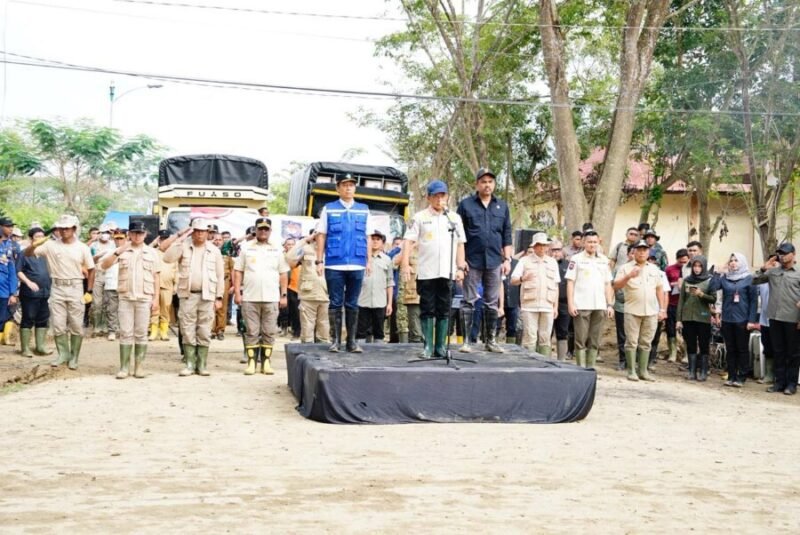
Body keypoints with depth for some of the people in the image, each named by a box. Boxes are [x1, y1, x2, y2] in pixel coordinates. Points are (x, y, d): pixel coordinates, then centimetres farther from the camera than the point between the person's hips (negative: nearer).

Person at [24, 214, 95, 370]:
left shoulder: (82, 248, 0)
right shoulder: (51, 245, 1)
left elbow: (91, 270, 5)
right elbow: (27, 254, -2)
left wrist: (89, 292, -1)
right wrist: (34, 244, -24)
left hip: (75, 288, -1)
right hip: (57, 288, 1)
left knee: (76, 326, 1)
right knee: (58, 325, 4)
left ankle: (74, 357, 11)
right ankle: (63, 354, 17)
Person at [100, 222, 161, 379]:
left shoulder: (151, 253, 7)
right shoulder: (121, 251, 6)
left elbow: (156, 277, 7)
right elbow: (104, 265, -5)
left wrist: (156, 298, 1)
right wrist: (118, 251, -18)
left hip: (144, 298, 0)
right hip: (125, 297, 0)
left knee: (141, 334, 3)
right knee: (125, 333, 1)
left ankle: (139, 367, 9)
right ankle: (124, 367, 4)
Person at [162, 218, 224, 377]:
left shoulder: (214, 251, 7)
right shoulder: (184, 247, 4)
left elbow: (220, 276, 9)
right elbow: (167, 258, -12)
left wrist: (219, 297, 4)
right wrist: (179, 238, -14)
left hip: (207, 296, 0)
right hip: (187, 295, 0)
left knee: (204, 331, 3)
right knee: (188, 331, 1)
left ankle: (202, 364, 10)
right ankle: (190, 364, 7)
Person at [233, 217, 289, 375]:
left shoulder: (277, 250, 11)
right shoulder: (247, 249, 9)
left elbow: (283, 274, 11)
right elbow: (238, 271, 7)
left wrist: (284, 295, 5)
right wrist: (237, 292, -2)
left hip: (271, 298, 1)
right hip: (250, 298, -1)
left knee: (269, 332, 2)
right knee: (252, 332, 2)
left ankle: (266, 362, 7)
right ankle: (251, 362, 6)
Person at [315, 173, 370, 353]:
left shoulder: (364, 210, 10)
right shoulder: (328, 209, 5)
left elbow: (368, 237, 11)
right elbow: (321, 235, 4)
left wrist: (369, 261, 5)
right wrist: (319, 261, -1)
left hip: (357, 265, 2)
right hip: (334, 265, -1)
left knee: (352, 304, 6)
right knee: (335, 303, 2)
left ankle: (351, 341, 11)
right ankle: (335, 340, 8)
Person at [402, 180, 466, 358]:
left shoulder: (455, 218, 12)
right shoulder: (419, 217, 4)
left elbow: (460, 244, 13)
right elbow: (409, 241, -1)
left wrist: (460, 268, 5)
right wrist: (405, 264, -12)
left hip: (447, 272, 2)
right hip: (426, 272, -2)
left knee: (444, 311, 4)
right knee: (427, 311, 1)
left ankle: (441, 347, 10)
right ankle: (428, 347, 5)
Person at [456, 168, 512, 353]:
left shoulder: (502, 206, 11)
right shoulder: (466, 205, 1)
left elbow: (507, 235, 12)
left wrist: (507, 259, 5)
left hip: (494, 261, 3)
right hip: (472, 261, -3)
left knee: (492, 303, 8)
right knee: (469, 301, 0)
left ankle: (491, 340, 15)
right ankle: (466, 340, 3)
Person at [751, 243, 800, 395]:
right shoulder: (773, 271, 8)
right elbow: (755, 281, 11)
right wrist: (763, 269, -5)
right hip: (775, 317, 4)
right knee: (778, 351, 11)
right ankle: (779, 381, 19)